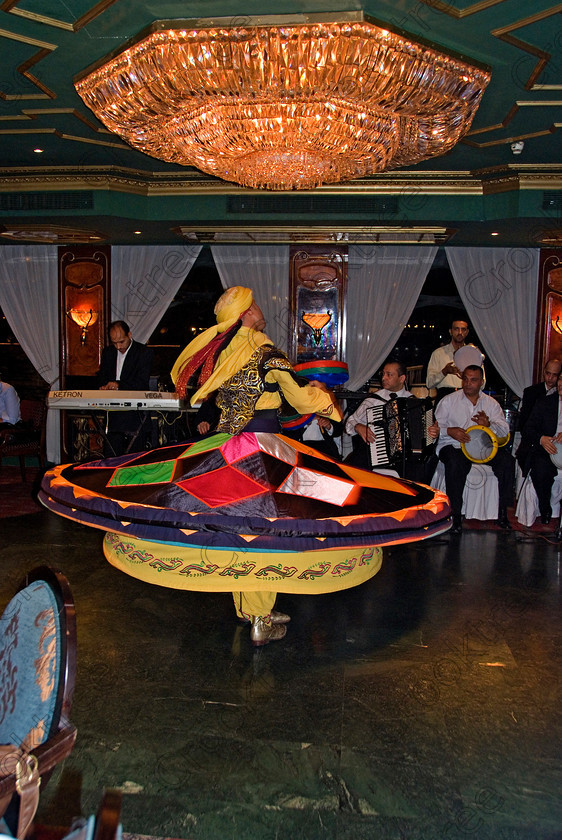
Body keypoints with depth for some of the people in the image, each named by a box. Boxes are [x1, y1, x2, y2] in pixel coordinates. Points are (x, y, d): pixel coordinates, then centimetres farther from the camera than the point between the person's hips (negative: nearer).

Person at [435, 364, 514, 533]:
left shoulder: (491, 403, 13)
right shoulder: (449, 400, 6)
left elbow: (505, 429, 3)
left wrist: (489, 424, -18)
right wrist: (449, 431, -20)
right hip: (453, 446, -3)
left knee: (507, 460, -24)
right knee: (455, 463, -37)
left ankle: (503, 511, -13)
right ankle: (456, 514, -25)